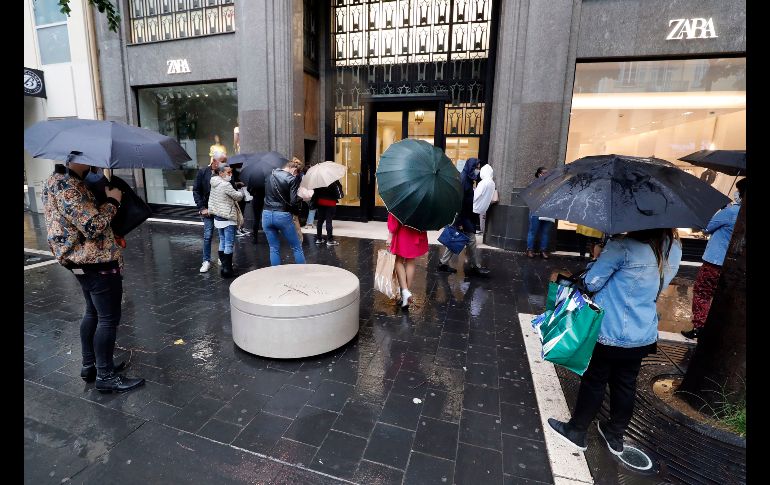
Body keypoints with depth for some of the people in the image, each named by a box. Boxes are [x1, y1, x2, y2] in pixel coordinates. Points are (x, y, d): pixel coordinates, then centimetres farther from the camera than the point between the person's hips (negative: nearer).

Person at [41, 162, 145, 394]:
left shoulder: (57, 181, 12)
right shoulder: (66, 185, -20)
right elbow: (93, 225, -25)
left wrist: (105, 200, 9)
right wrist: (112, 201, -12)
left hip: (84, 261, 11)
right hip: (98, 262, -11)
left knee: (93, 312, 21)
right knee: (108, 319, -1)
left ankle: (90, 365, 34)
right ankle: (106, 376, 11)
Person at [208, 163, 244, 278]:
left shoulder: (214, 183, 7)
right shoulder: (226, 185, -19)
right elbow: (238, 196, -11)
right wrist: (241, 192, 11)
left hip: (218, 217, 9)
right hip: (228, 219, -9)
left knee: (222, 242, 17)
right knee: (229, 244, -2)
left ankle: (223, 265, 25)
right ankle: (227, 269, 3)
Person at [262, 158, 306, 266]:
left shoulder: (271, 175, 9)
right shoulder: (293, 178, -9)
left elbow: (266, 192, 15)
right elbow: (294, 201, -15)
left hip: (267, 215, 5)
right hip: (283, 216, -5)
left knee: (274, 249, 12)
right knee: (297, 248, 8)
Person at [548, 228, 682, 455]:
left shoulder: (623, 247, -24)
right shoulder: (674, 249, 0)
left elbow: (591, 283, -18)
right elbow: (658, 285, 14)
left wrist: (598, 258, 0)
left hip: (610, 334, -6)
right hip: (644, 336, 6)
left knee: (594, 381, 11)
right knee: (626, 384, 20)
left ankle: (576, 431, 29)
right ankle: (615, 436, 38)